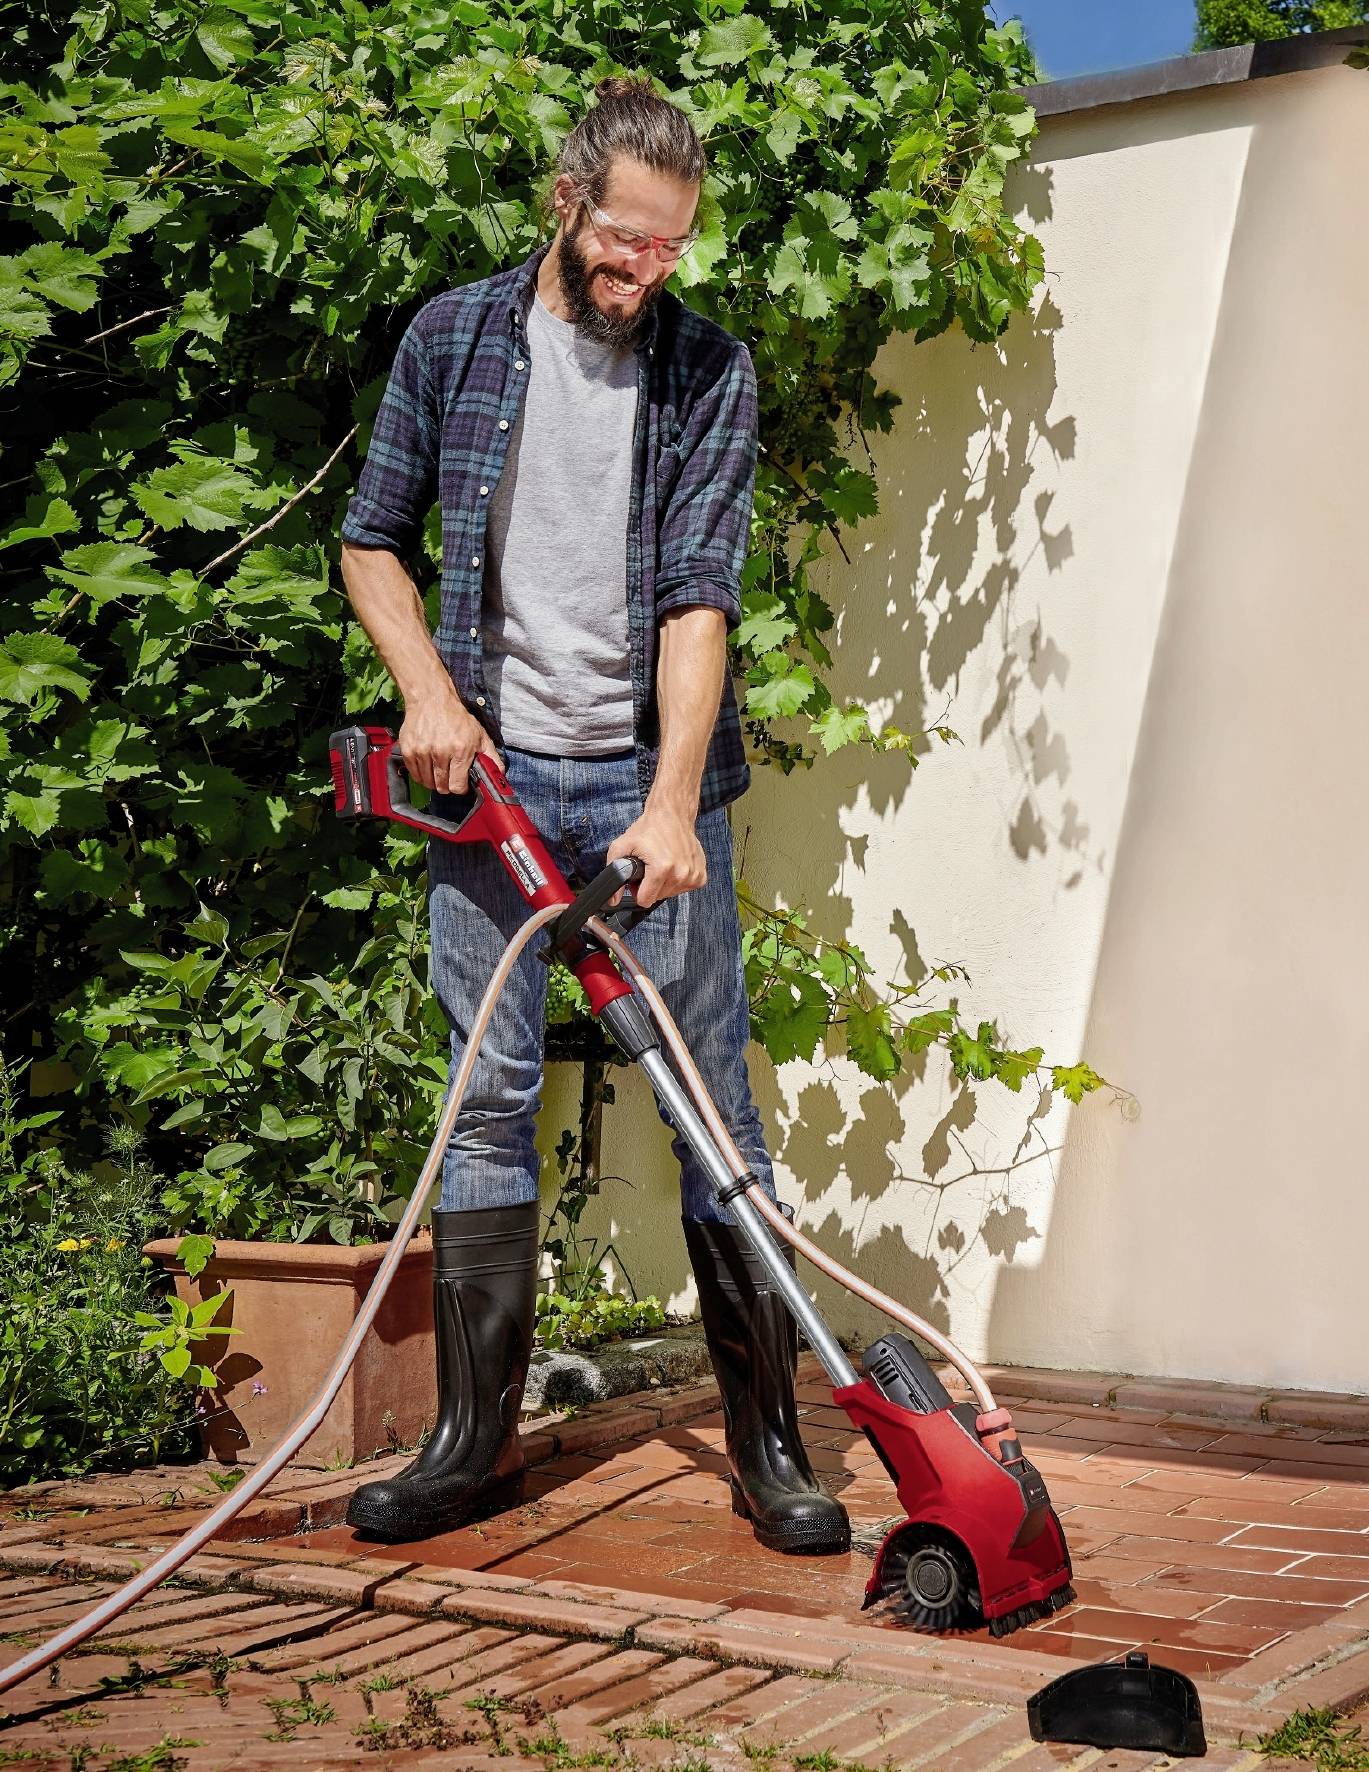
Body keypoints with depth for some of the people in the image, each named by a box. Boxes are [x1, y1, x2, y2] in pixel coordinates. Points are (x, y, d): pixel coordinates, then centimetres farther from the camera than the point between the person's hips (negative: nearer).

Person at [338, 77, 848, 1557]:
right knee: (489, 1098, 3)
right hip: (491, 767, 1)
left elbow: (700, 593, -8)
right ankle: (475, 1439, 13)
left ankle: (767, 1444, 7)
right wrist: (427, 690, -6)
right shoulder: (453, 338, 5)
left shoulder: (709, 371, 1)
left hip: (650, 777, -1)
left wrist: (671, 801, -19)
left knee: (714, 1099, -1)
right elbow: (373, 541, 11)